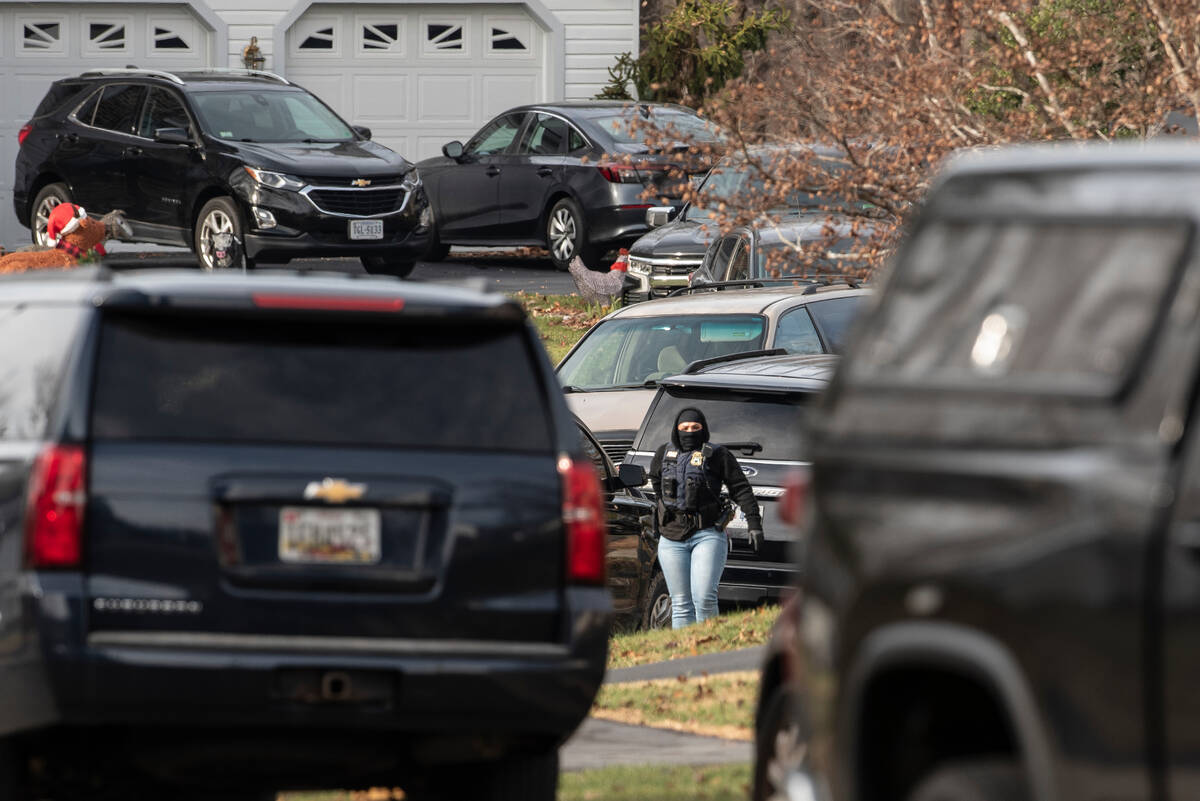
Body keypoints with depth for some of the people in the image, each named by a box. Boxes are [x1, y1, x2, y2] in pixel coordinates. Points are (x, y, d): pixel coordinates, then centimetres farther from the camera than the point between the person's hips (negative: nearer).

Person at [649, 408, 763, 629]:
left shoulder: (717, 455, 0)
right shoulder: (664, 454, 11)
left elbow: (741, 489, -1)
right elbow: (655, 478, 31)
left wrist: (754, 523, -7)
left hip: (707, 534, -4)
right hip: (672, 539, 4)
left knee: (704, 598, -17)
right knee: (681, 604, 3)